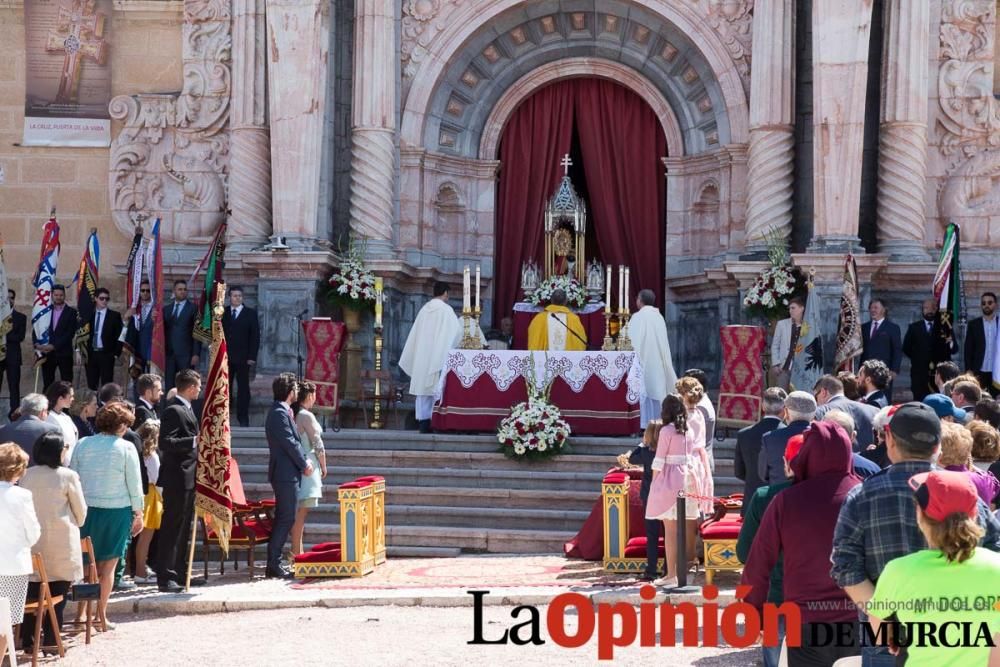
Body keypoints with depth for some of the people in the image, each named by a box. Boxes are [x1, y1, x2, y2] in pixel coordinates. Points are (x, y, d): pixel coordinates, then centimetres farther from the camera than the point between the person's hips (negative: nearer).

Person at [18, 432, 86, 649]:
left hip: (33, 541, 3)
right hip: (61, 543, -3)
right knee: (57, 597, 4)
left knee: (31, 594, 10)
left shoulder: (28, 475, 0)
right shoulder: (68, 476, -9)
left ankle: (27, 639, 11)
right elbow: (81, 511, 0)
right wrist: (75, 525, 20)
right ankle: (51, 641, 5)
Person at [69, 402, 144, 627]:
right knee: (109, 564, 6)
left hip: (86, 508, 3)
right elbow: (135, 484, -3)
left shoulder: (82, 445, 2)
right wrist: (138, 513, 6)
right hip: (117, 509, -3)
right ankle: (101, 614, 7)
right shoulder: (126, 448, -7)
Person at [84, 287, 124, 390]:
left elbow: (119, 336, 0)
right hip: (91, 355, 3)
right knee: (91, 385, 3)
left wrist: (116, 354, -6)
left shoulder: (115, 315, 2)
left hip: (106, 355, -3)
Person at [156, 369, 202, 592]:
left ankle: (180, 572, 23)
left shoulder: (186, 408, 16)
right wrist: (194, 440, -29)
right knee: (172, 527, -7)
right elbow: (166, 442, -25)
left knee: (184, 528, 15)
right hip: (177, 478, -10)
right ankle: (166, 577, -5)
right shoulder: (173, 410, -16)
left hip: (188, 478, 10)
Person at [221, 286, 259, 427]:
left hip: (243, 358, -2)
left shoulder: (250, 313, 3)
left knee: (243, 388, -1)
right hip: (225, 357, 2)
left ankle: (243, 418, 3)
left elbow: (255, 336, 0)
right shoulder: (222, 313, 9)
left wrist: (252, 357, -7)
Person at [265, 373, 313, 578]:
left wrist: (303, 461, 5)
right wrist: (305, 465, -8)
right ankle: (274, 564, -9)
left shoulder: (281, 411, 16)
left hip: (285, 474, 11)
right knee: (286, 519, -9)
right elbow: (289, 443, -18)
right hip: (286, 474, -11)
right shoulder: (280, 413, -16)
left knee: (283, 518, 13)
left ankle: (273, 564, 15)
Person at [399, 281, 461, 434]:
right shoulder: (446, 309, -7)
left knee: (423, 387, 6)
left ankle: (423, 421, 4)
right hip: (439, 356, -5)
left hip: (422, 355, 5)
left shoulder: (424, 309, 9)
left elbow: (415, 334, 11)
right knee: (437, 389, -4)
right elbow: (457, 331, -8)